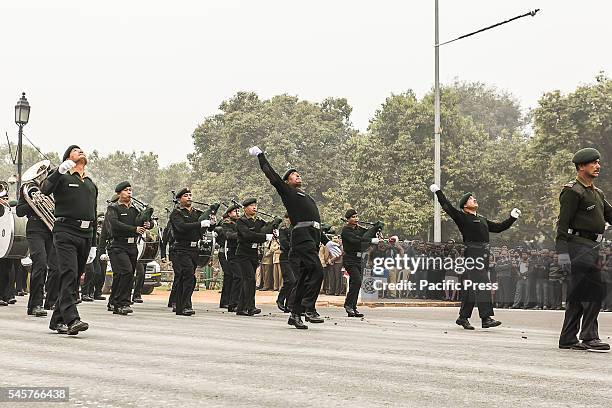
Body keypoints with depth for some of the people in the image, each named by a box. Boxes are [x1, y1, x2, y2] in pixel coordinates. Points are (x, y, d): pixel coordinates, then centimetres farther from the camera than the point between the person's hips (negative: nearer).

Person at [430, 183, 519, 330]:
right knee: (480, 285, -14)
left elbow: (498, 227, 31)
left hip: (484, 255, 7)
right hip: (472, 254, -7)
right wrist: (438, 191, 2)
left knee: (469, 288, 10)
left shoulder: (482, 219, 26)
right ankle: (486, 318, -19)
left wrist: (512, 218, 27)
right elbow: (447, 207, -1)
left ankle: (463, 317, 15)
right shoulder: (461, 217, 3)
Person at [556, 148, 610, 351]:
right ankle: (589, 336, -13)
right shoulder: (572, 191, -7)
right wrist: (562, 251, -20)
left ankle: (568, 339, 14)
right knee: (594, 290, -14)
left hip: (592, 247, 9)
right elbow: (563, 223, -13)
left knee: (578, 295, 10)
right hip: (580, 245, -9)